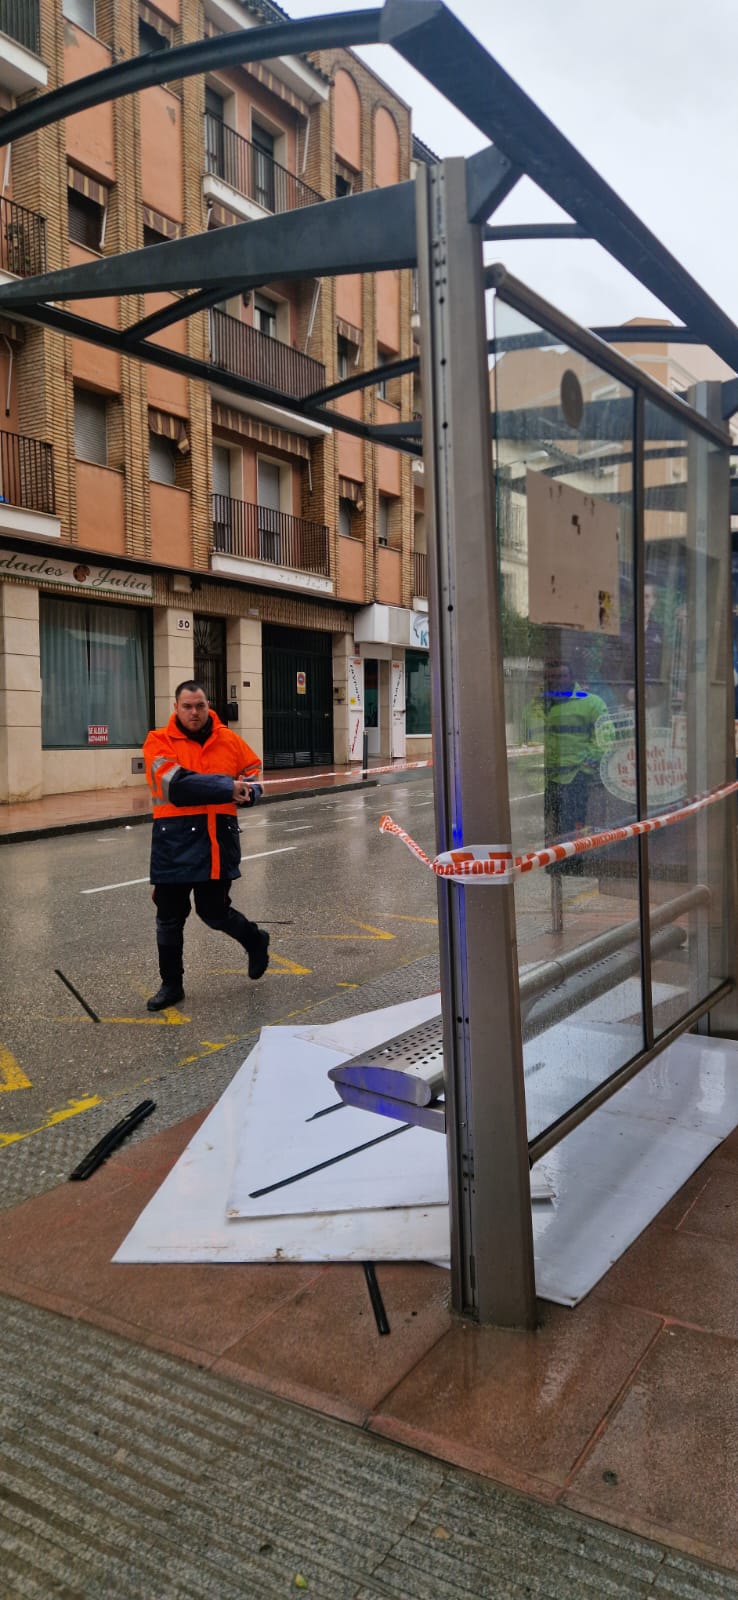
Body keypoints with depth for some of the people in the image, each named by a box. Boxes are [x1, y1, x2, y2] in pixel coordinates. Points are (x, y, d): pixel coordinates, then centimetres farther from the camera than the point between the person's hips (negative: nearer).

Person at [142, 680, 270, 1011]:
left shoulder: (229, 741, 3)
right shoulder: (158, 742, -6)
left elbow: (254, 774, 14)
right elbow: (177, 784, -20)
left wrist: (248, 792, -10)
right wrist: (228, 787, -22)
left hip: (217, 837, 0)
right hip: (173, 839, 0)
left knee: (214, 911, 6)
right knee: (169, 916, 8)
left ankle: (255, 940, 37)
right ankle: (171, 984, 26)